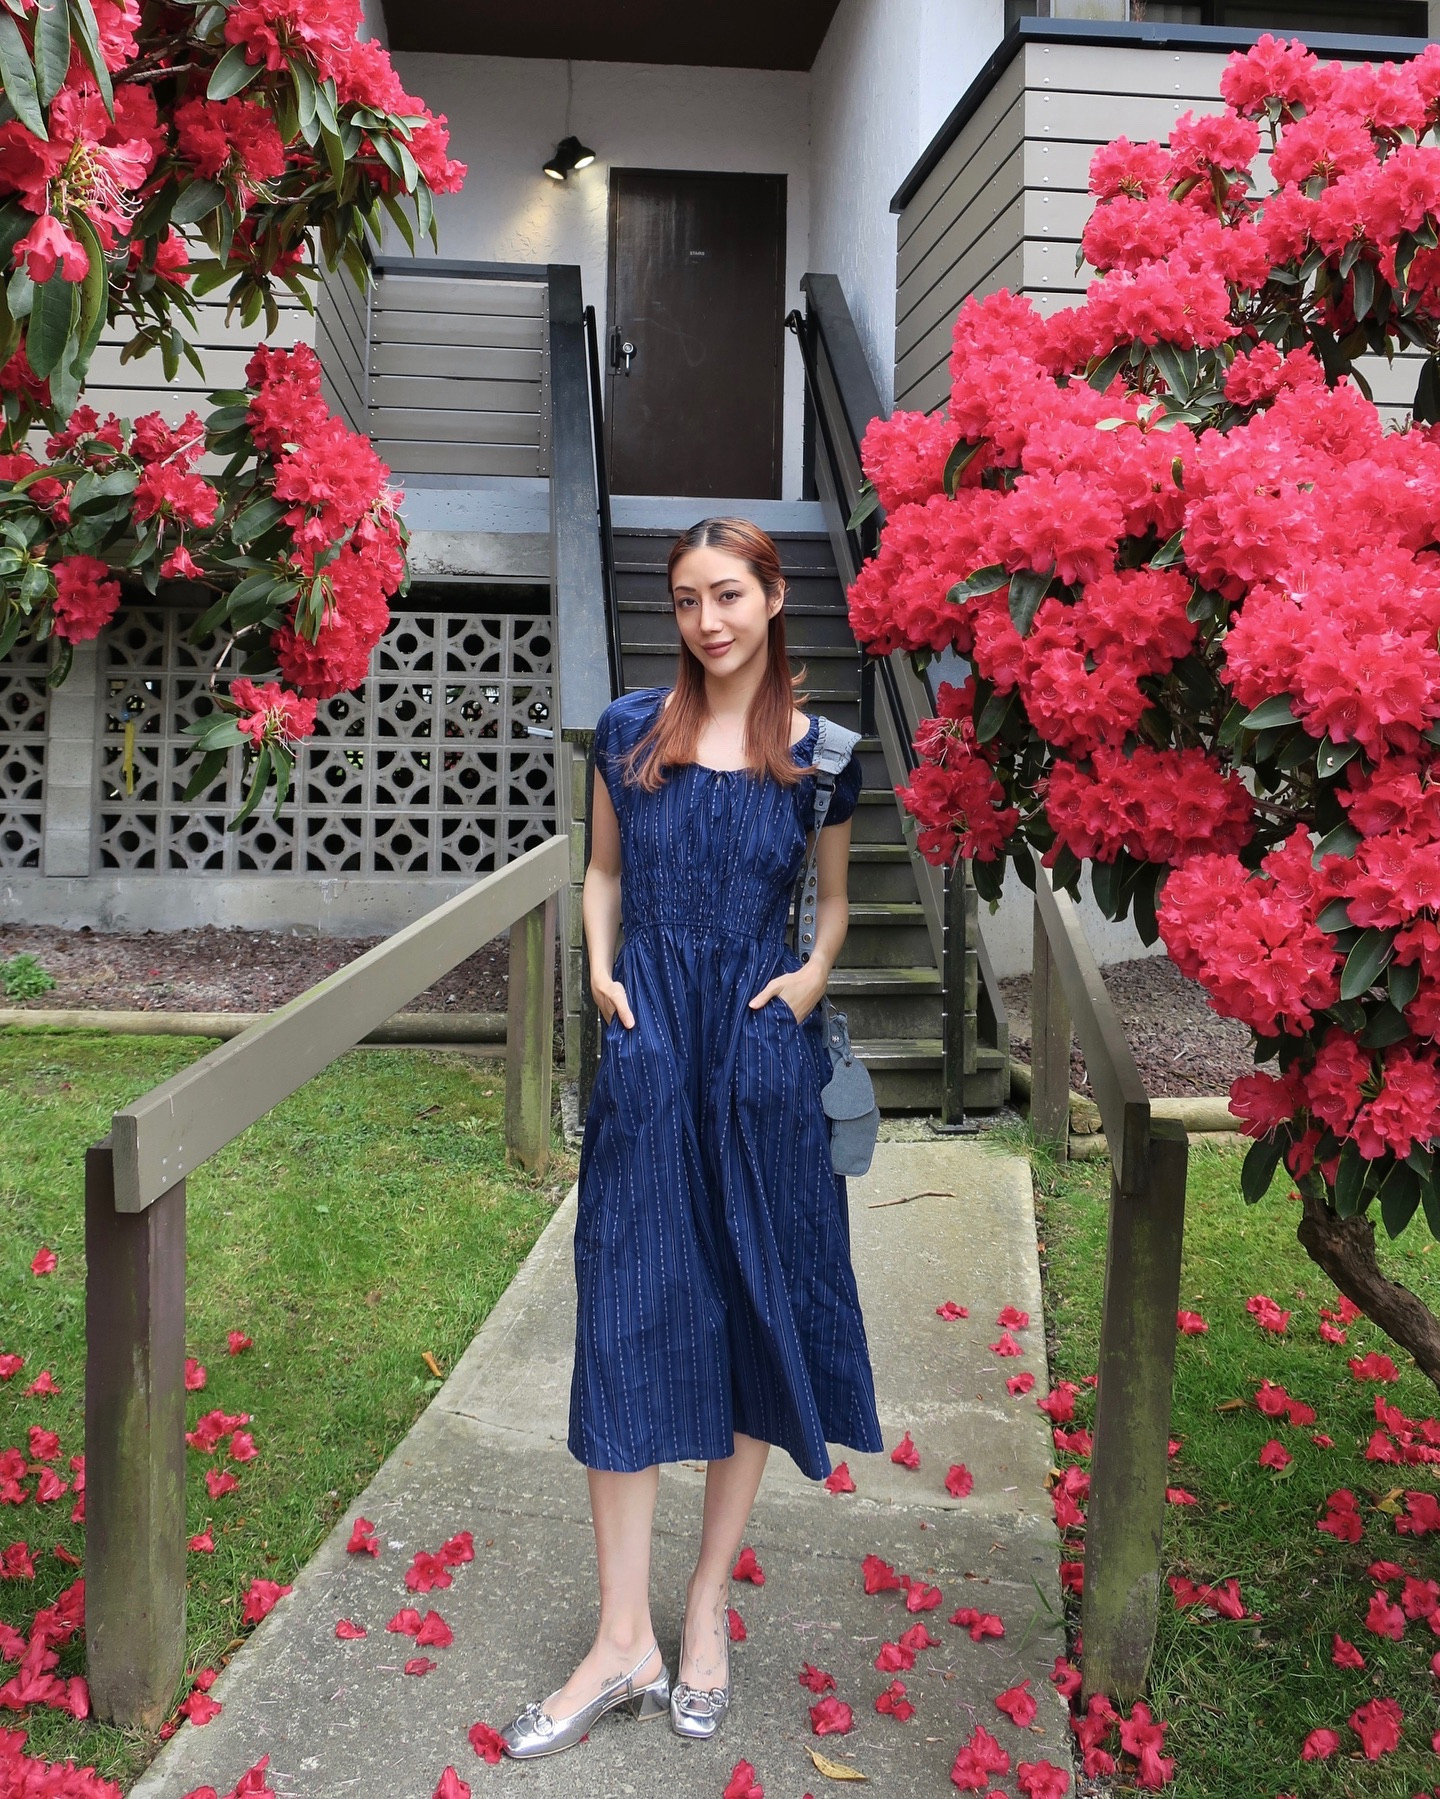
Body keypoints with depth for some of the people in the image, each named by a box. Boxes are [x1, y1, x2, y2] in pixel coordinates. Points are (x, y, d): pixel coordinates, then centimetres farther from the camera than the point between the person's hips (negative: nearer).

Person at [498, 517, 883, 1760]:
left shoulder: (818, 754, 1)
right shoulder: (631, 732, 5)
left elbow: (836, 896, 11)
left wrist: (815, 971, -7)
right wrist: (601, 964, -2)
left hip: (765, 1052, -1)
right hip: (649, 1048, 1)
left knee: (753, 1311, 7)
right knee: (626, 1319, 1)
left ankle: (709, 1603, 25)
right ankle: (625, 1640, 12)